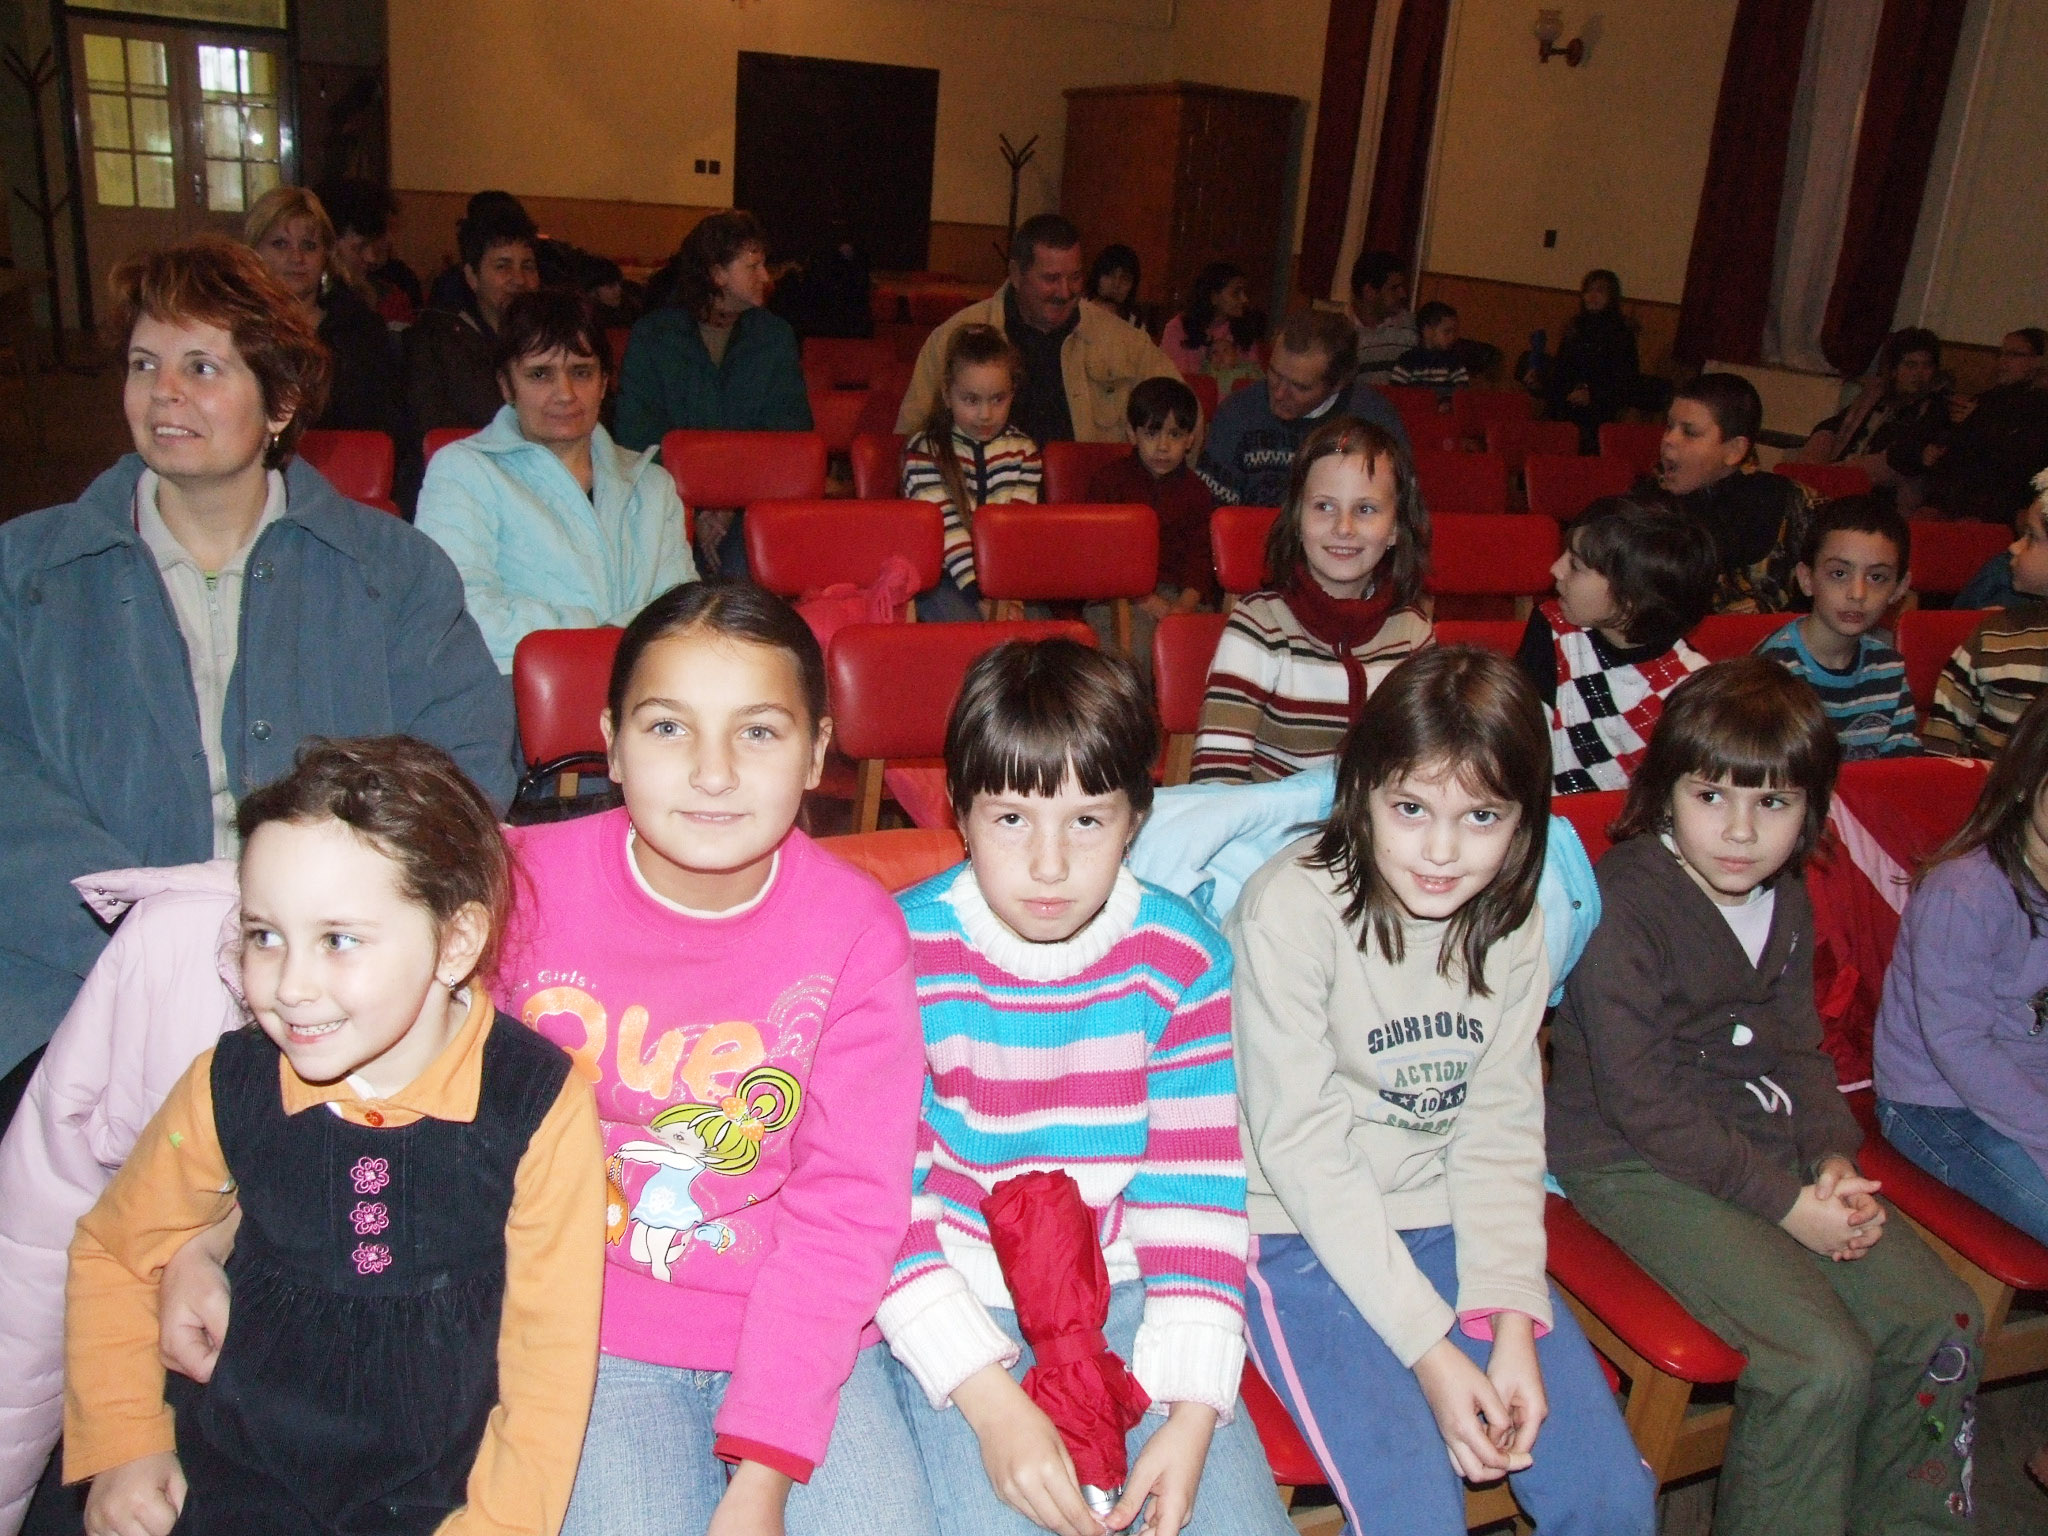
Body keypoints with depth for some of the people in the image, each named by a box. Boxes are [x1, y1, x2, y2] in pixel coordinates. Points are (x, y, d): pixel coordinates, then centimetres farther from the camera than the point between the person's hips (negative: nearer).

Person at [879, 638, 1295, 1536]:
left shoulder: (1181, 957, -5)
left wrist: (1192, 1411, -11)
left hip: (1126, 1294, 3)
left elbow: (1195, 1188, -3)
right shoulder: (904, 955, -13)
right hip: (957, 1307, -2)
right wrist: (988, 1400, -20)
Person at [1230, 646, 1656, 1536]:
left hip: (1450, 1227, 5)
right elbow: (1303, 1149, -18)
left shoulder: (1511, 922, -1)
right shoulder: (1293, 910, -19)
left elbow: (1502, 1129, -1)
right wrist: (1429, 1348, -20)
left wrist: (1511, 1317, -13)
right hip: (1303, 1237, -5)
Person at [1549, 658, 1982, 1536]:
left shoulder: (1786, 904, 7)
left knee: (1940, 1324, -1)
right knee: (1824, 1362, -19)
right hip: (1636, 1165, -8)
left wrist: (1832, 1157, -5)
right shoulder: (1624, 903, -19)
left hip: (1768, 1147, 8)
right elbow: (1639, 1099, -19)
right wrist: (1783, 1199, -18)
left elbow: (1800, 1052, 14)